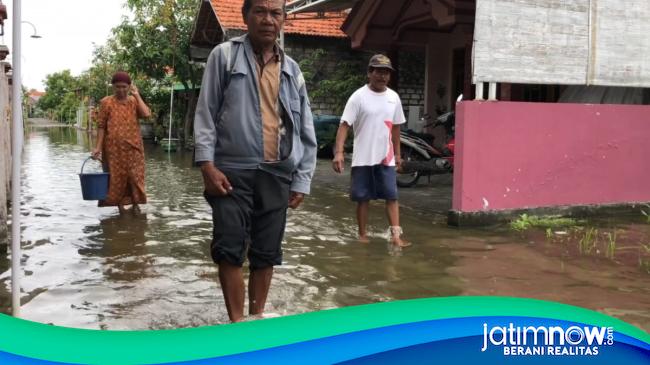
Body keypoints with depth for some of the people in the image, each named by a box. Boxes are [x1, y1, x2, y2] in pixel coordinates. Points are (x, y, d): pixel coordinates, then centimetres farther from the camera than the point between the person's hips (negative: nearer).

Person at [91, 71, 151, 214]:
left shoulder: (134, 101, 5)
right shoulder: (106, 102, -1)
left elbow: (146, 114, -13)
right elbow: (101, 126, -1)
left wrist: (137, 95, -7)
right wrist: (98, 146, -7)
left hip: (133, 146, 2)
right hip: (114, 147, -1)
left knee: (135, 176, 1)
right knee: (117, 176, 4)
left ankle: (135, 204, 11)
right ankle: (120, 205, 13)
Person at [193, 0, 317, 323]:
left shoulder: (292, 70, 13)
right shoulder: (224, 56, 3)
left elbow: (306, 131, 14)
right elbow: (205, 112, 0)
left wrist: (301, 181, 8)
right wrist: (207, 164, -9)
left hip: (276, 175, 3)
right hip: (232, 171, -3)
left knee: (266, 253, 9)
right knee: (229, 249, -4)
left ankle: (257, 316, 24)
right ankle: (237, 322, 9)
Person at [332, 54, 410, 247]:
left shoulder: (394, 97, 8)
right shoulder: (359, 97, -8)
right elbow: (344, 125, -13)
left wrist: (397, 154, 17)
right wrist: (338, 152, -23)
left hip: (386, 158, 3)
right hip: (363, 158, -3)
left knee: (392, 196, -2)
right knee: (363, 198, 5)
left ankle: (395, 235, 0)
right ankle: (362, 234, 17)